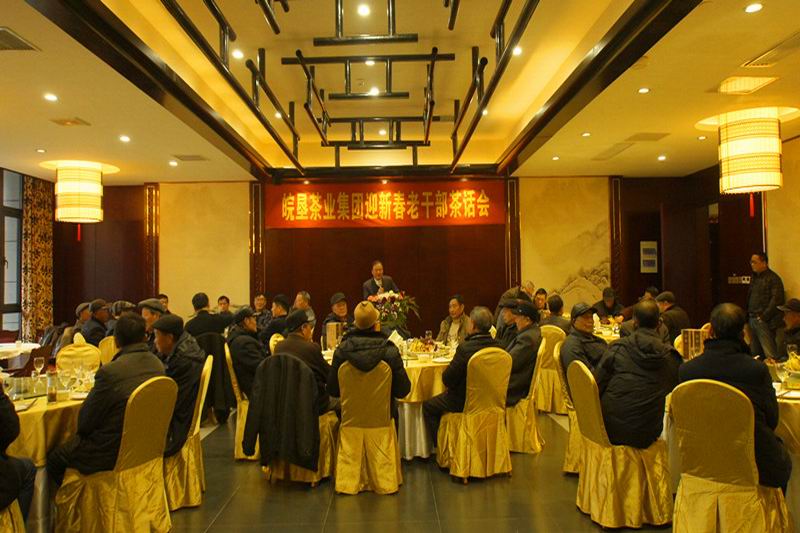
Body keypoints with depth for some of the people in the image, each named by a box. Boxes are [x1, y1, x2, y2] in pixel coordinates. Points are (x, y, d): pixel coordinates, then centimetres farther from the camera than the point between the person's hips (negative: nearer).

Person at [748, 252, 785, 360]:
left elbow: (776, 300, -16)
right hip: (753, 319, 8)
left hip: (765, 321, -8)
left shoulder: (773, 278, -8)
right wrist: (748, 314, 12)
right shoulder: (755, 278, 17)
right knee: (755, 352, 11)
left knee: (770, 354, -9)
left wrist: (763, 317, -17)